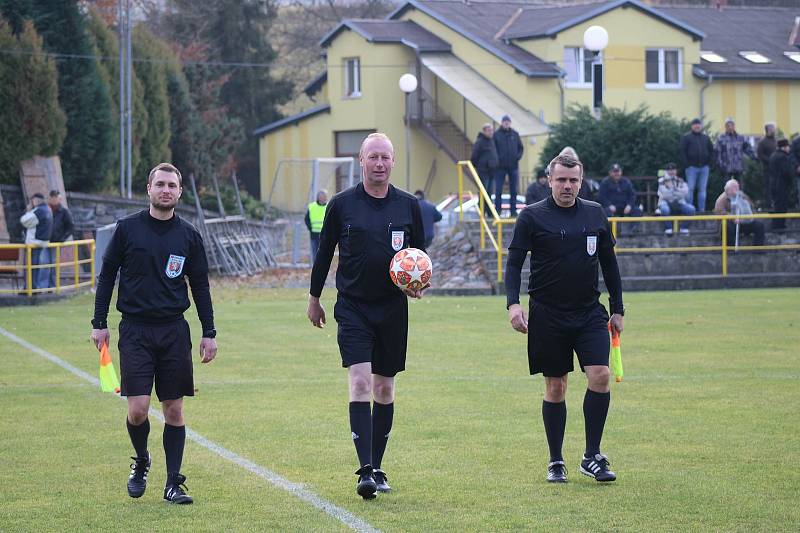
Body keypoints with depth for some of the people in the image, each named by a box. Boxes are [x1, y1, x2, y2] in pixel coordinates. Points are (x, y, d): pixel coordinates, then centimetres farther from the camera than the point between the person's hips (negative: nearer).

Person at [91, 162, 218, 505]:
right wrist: (99, 323, 1)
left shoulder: (188, 235, 5)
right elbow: (107, 275, 6)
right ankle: (141, 462, 20)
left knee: (174, 409, 2)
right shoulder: (128, 228, 0)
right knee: (138, 409, -8)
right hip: (135, 329, -2)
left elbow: (200, 286, 11)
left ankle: (173, 483, 9)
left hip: (174, 331, 2)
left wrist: (209, 333, 7)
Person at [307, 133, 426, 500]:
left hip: (393, 308, 3)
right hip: (353, 308, -3)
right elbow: (325, 252, 8)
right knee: (360, 383, -15)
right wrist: (314, 298, 13)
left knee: (384, 389, 9)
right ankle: (365, 471, -19)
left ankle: (376, 469, 20)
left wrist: (420, 284, -6)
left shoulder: (408, 206, 4)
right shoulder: (341, 205, -1)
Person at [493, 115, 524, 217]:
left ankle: (513, 210, 13)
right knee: (498, 190, -4)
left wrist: (518, 156, -5)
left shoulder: (515, 134, 6)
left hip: (513, 166, 3)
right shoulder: (496, 135, -2)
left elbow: (520, 147, 12)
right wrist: (496, 159, -12)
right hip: (501, 166, -3)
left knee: (513, 190, 7)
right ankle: (497, 210, 1)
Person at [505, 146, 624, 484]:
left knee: (600, 376, -13)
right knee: (555, 387, 3)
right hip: (547, 314, -2)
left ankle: (592, 457, -2)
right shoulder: (532, 216, -2)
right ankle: (556, 462, 15)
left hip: (589, 312, 2)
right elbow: (514, 262, -2)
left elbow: (609, 263, 16)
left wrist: (617, 309, 15)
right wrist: (513, 303, -16)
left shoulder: (595, 214, 8)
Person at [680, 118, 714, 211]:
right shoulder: (686, 137, 1)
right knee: (690, 189, -5)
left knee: (702, 189, 5)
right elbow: (682, 151, -4)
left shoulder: (706, 138, 14)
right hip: (692, 167, -4)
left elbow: (711, 150, 19)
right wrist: (687, 164, -11)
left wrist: (708, 161, 6)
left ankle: (701, 209, 8)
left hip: (704, 167, 4)